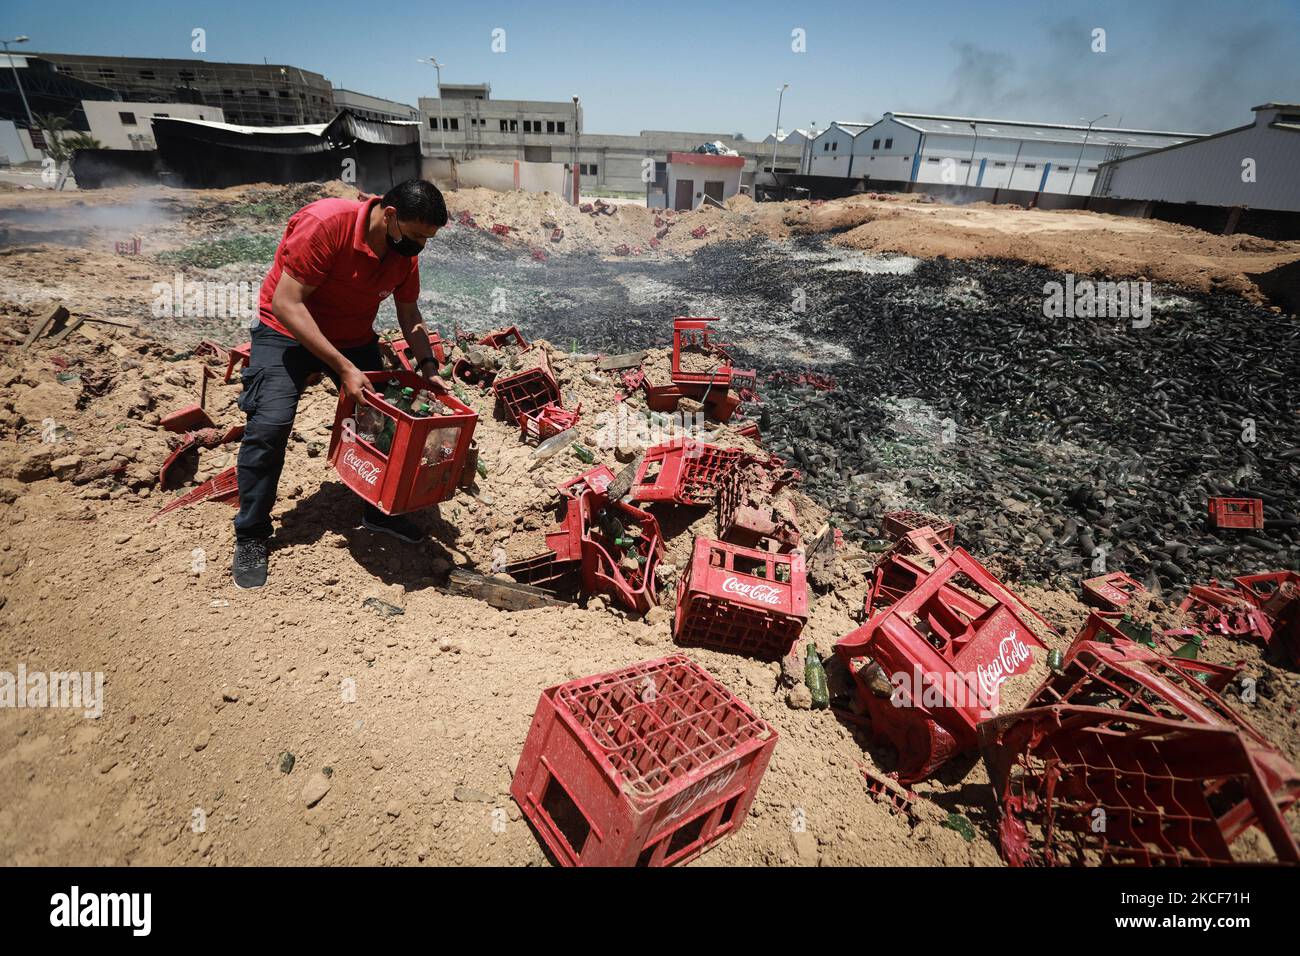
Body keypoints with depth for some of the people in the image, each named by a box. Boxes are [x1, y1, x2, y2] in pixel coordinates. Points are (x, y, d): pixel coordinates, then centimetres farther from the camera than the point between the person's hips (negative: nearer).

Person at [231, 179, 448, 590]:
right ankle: (250, 537, -2)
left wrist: (427, 365, -10)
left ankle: (379, 510, 20)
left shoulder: (406, 251, -9)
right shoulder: (325, 223, -29)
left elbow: (409, 315, 5)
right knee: (270, 424, -20)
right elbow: (286, 304, -30)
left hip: (355, 339, 6)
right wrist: (343, 368, -34)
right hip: (287, 332, -6)